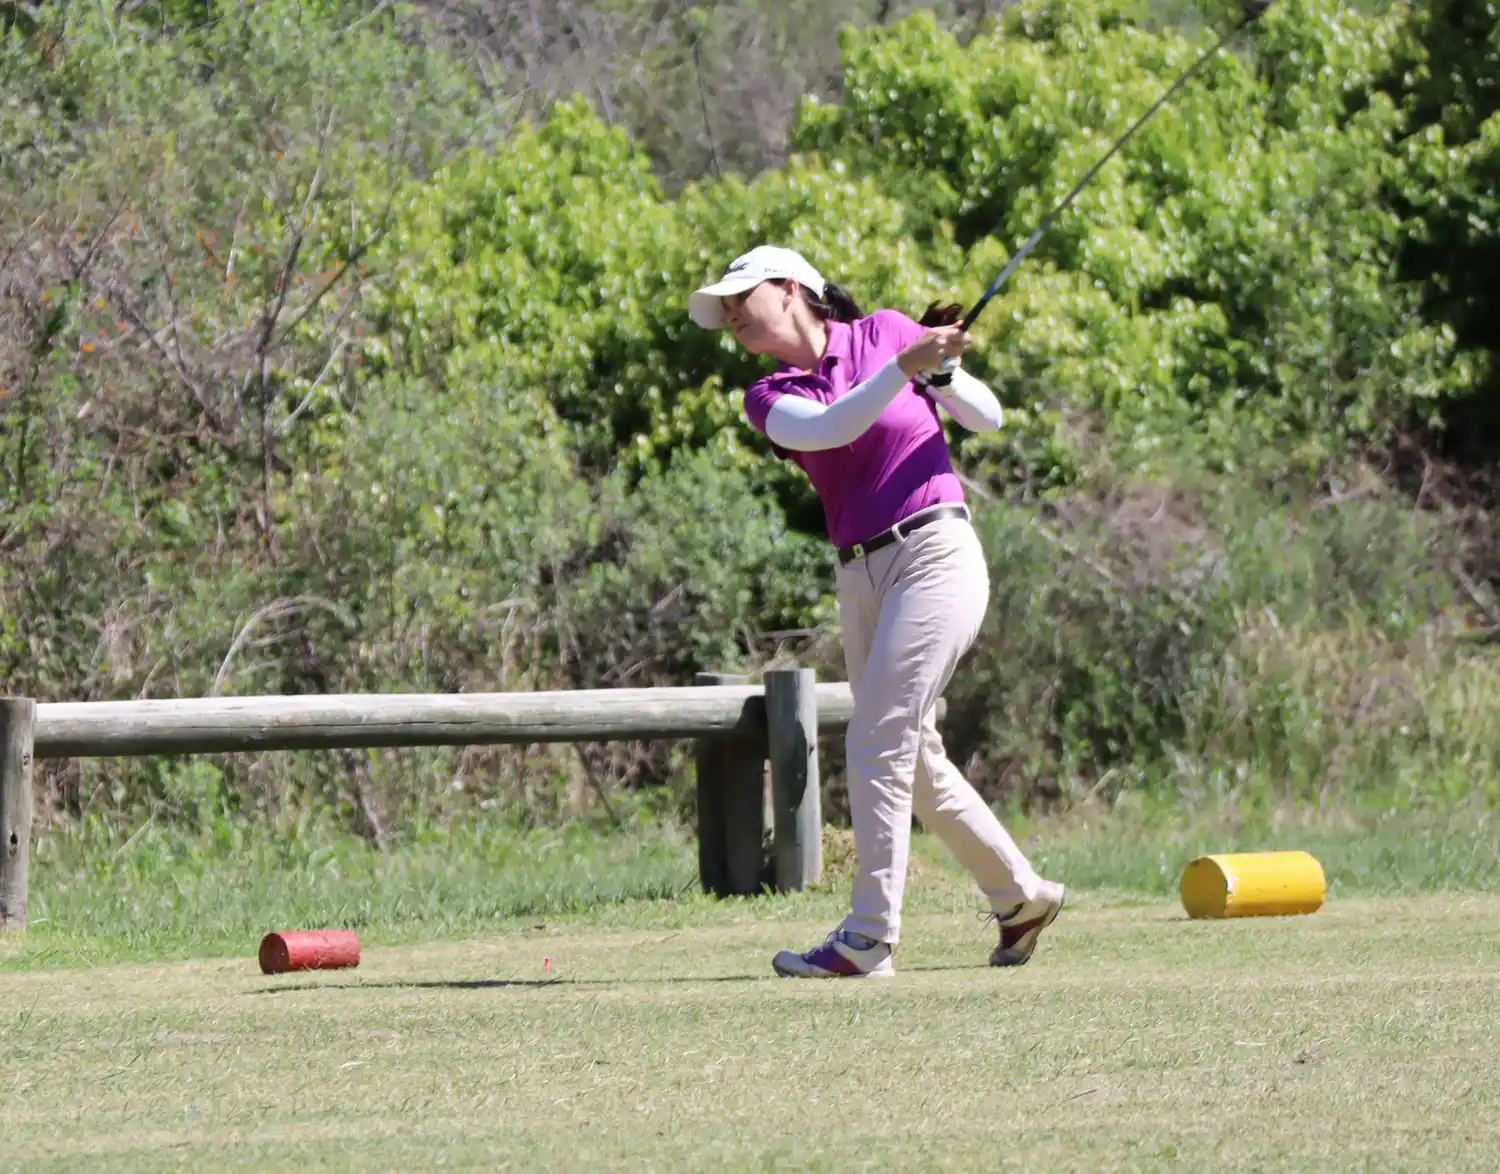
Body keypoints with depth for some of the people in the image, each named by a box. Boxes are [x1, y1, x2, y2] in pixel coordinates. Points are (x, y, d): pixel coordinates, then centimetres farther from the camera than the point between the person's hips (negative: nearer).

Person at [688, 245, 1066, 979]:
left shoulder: (884, 333, 1)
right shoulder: (771, 399, 8)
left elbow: (987, 418, 3)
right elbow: (828, 429, -14)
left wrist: (943, 372, -16)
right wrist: (905, 367, -26)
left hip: (935, 553, -6)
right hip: (860, 578, 6)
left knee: (878, 742, -14)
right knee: (914, 757, 11)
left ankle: (870, 938, -15)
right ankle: (1020, 897, 27)